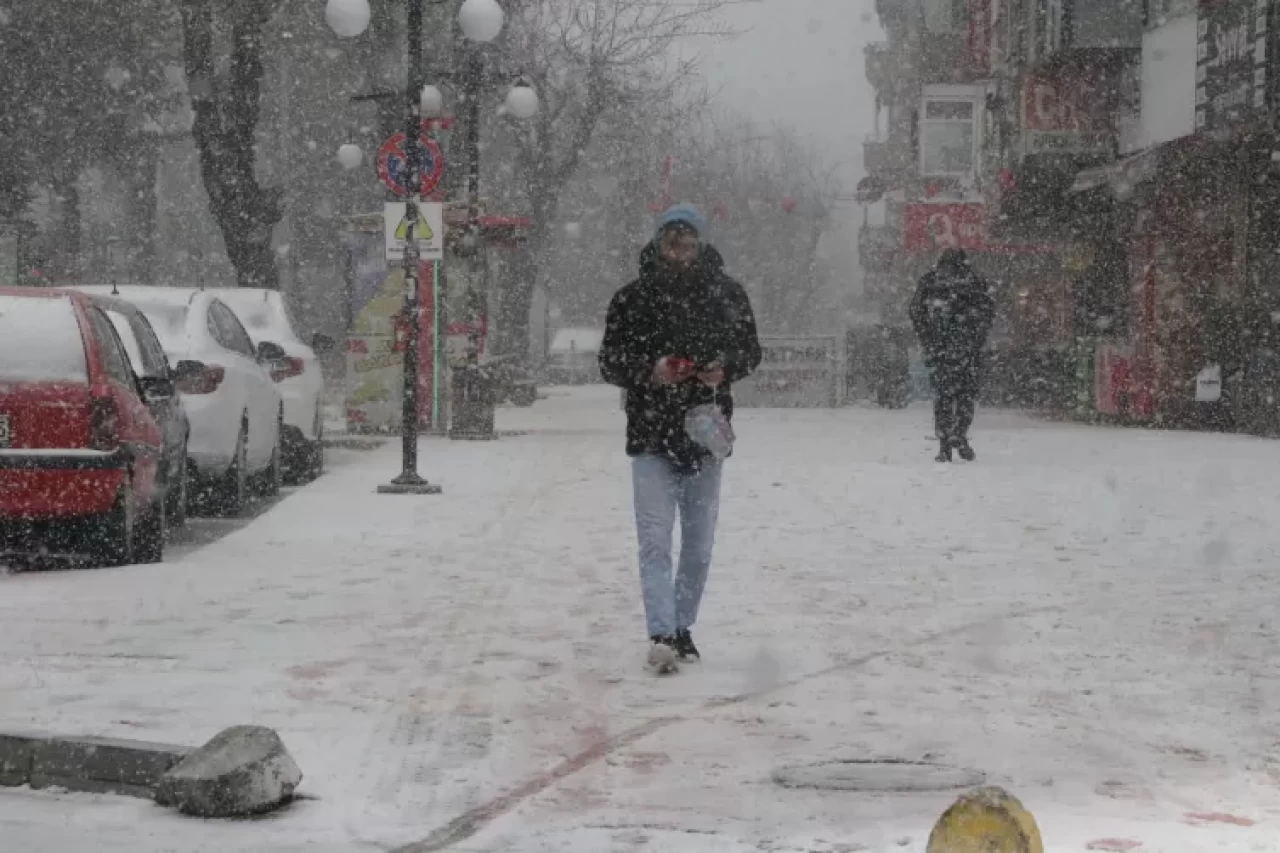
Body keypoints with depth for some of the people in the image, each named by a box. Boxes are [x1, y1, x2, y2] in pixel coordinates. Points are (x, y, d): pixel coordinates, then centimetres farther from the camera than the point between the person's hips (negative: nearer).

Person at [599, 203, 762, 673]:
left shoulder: (726, 292, 2)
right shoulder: (633, 297, -3)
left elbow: (750, 350, 11)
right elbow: (609, 363, 1)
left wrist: (726, 367, -11)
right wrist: (649, 370, -18)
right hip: (651, 436, -3)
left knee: (699, 542, 11)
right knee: (655, 541, -12)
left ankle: (682, 627, 25)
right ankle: (662, 634, -17)